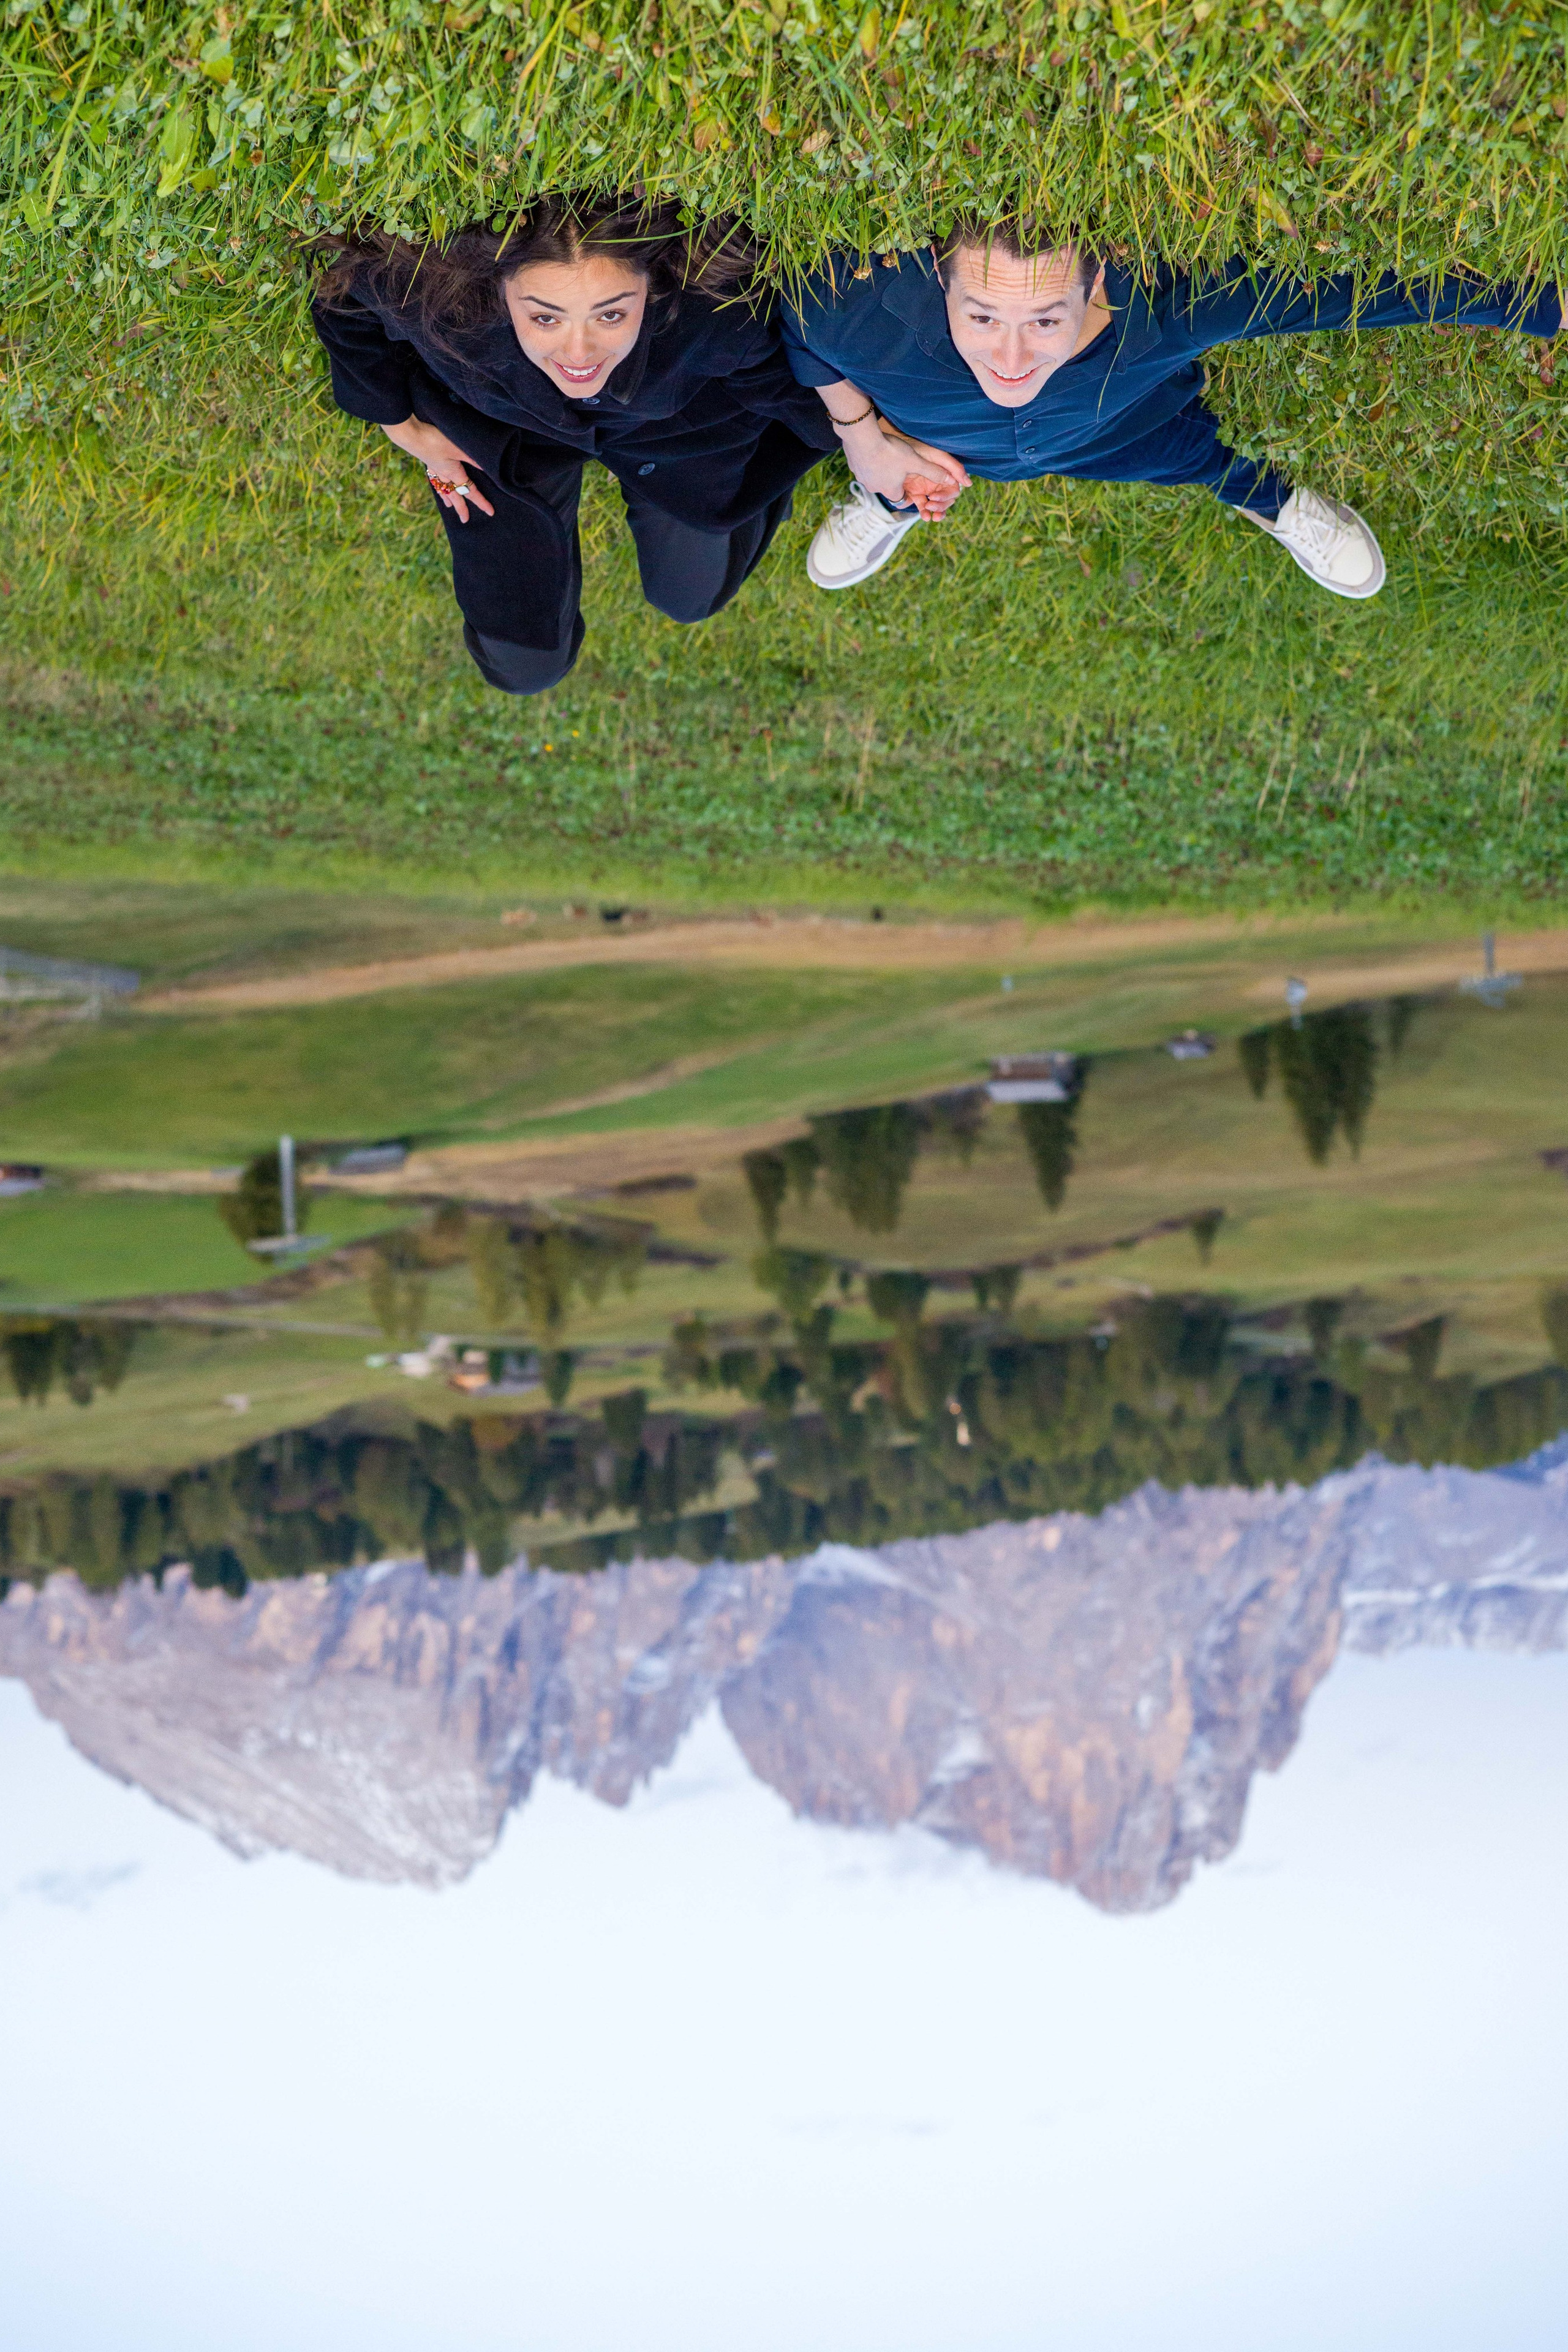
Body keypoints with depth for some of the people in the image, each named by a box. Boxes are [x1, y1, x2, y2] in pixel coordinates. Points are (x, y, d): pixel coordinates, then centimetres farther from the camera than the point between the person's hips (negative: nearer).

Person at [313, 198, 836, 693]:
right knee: (524, 667, 10)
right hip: (504, 434, 0)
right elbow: (344, 301, -18)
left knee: (691, 596, 21)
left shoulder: (716, 308, -46)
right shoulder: (444, 303, -45)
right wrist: (403, 427, -5)